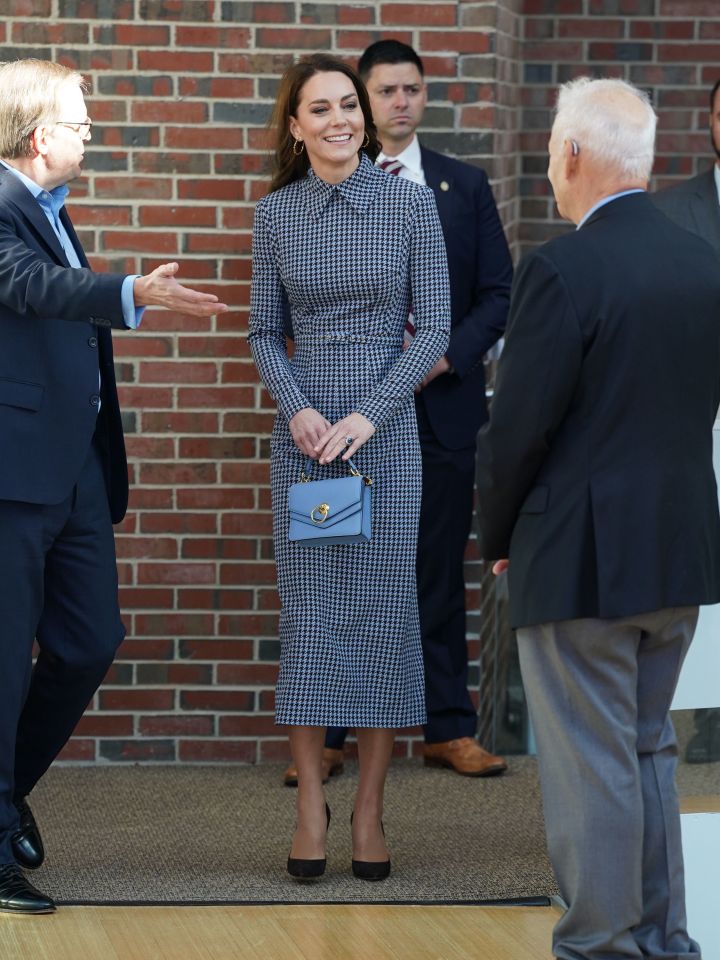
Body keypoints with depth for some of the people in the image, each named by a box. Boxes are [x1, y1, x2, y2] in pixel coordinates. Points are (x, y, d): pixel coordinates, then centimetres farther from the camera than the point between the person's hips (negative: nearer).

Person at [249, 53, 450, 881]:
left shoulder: (410, 203, -2)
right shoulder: (275, 214, 4)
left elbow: (434, 327, -3)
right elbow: (264, 332, 8)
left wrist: (368, 414, -12)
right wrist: (298, 409, -9)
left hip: (386, 427, -1)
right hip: (303, 430, 1)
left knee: (384, 609, 1)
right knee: (307, 609, 2)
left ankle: (369, 810, 8)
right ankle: (310, 805, 9)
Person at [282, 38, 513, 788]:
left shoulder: (465, 186, 9)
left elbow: (498, 293, 7)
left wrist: (448, 355, -9)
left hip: (442, 404, 1)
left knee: (439, 572, 6)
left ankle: (448, 728, 12)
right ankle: (325, 735, 5)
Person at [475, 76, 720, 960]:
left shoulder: (562, 271, -17)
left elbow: (517, 428, -16)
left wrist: (497, 538, 0)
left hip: (580, 557, -7)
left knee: (590, 764, 1)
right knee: (649, 750, 18)